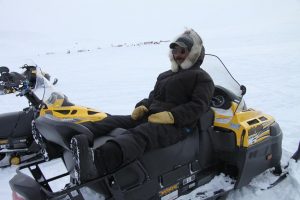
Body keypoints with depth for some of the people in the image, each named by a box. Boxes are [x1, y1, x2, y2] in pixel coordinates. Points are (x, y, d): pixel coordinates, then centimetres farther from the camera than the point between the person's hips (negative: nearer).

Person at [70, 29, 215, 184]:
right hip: (151, 117, 8)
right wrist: (142, 107, 5)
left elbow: (198, 106, -8)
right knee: (113, 121, -16)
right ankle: (73, 137, -38)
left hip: (176, 125, -7)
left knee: (140, 134, -38)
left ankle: (98, 160, -64)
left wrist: (171, 116, -21)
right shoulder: (165, 76, 29)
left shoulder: (202, 78, 6)